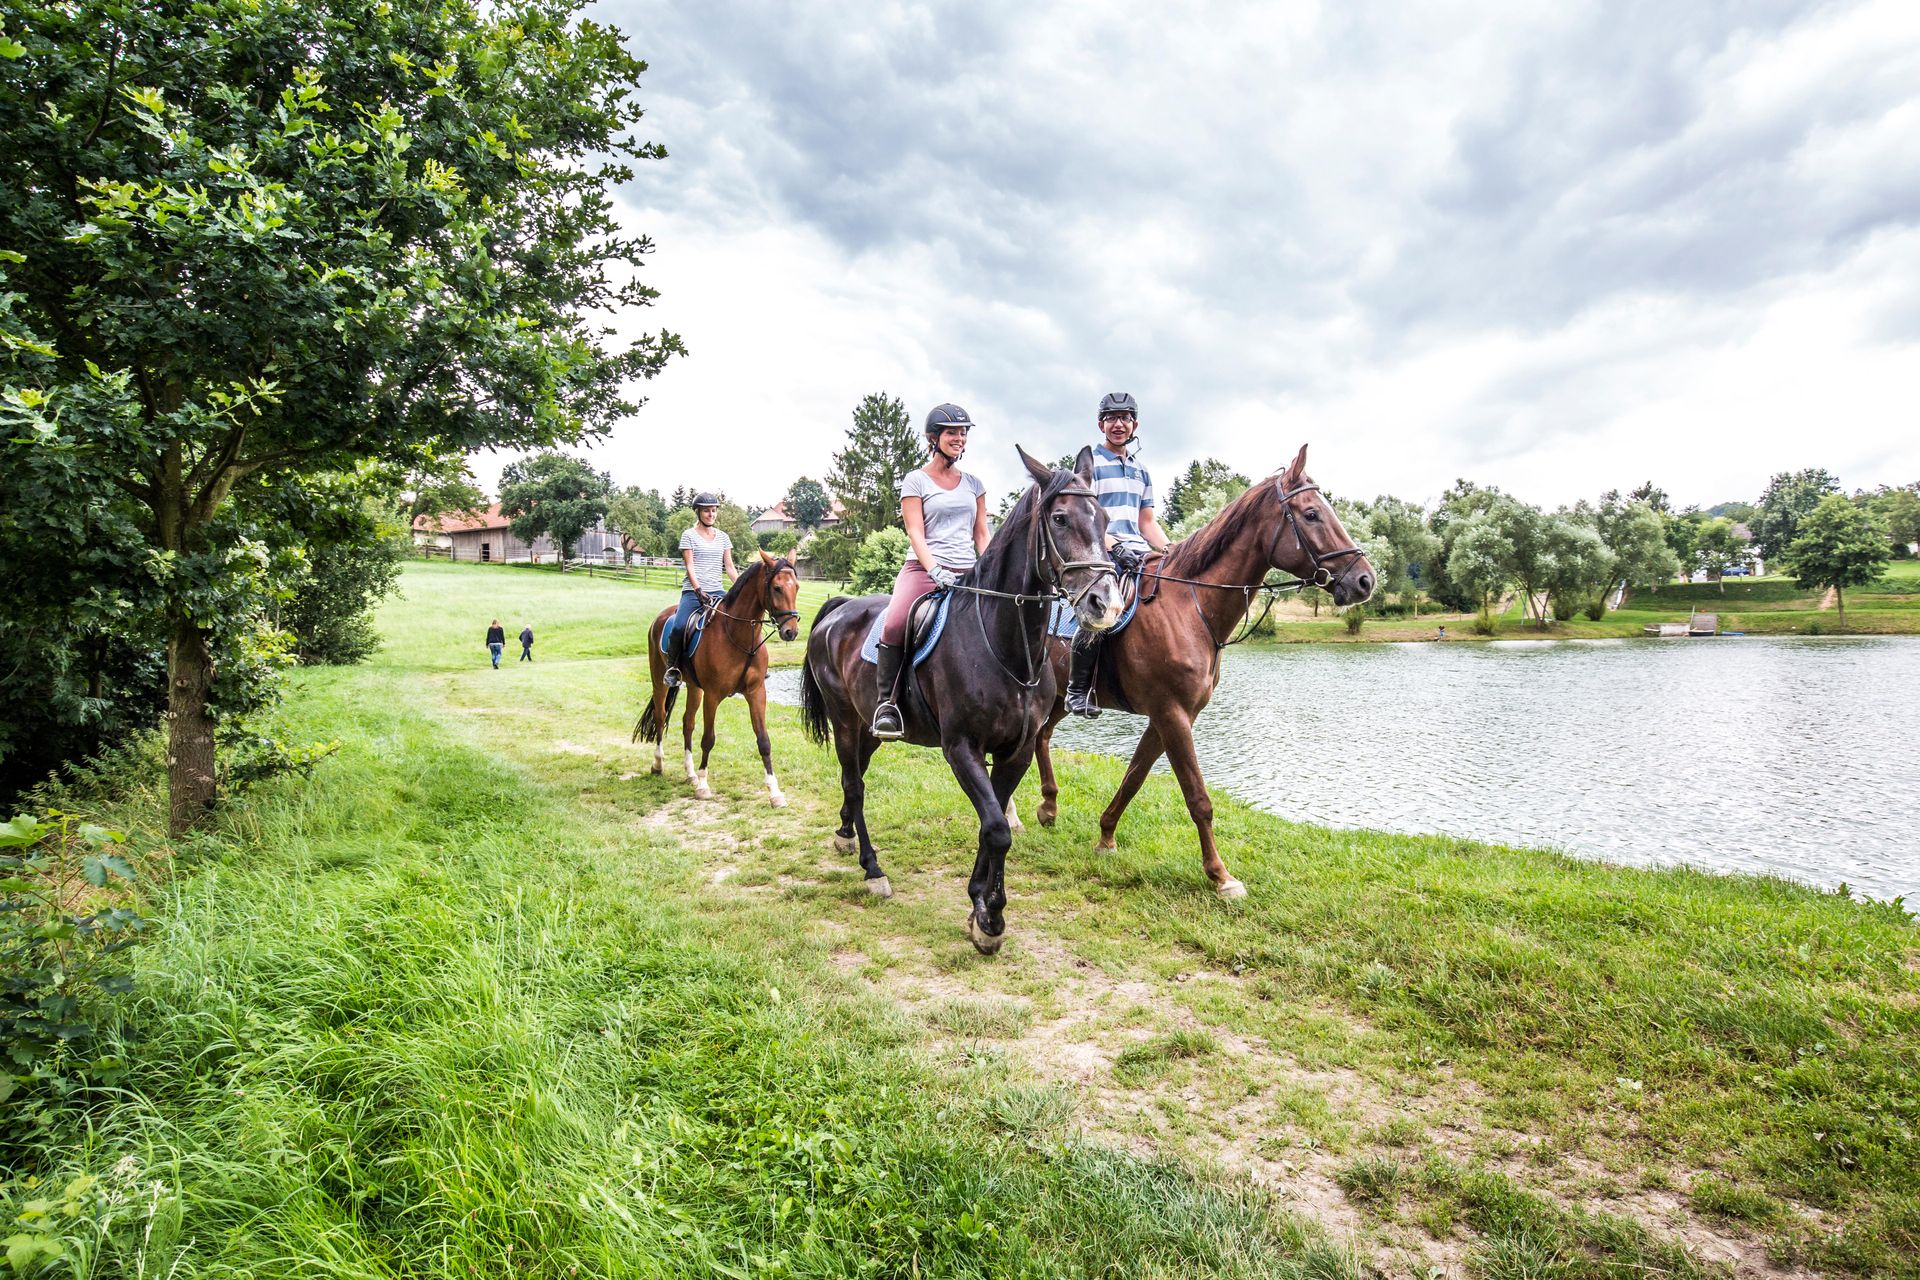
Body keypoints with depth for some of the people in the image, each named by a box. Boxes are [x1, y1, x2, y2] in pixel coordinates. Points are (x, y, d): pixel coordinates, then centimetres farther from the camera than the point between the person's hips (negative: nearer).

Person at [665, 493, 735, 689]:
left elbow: (729, 567, 12)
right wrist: (699, 590, -20)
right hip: (693, 591, -4)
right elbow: (689, 567, -6)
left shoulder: (723, 537, 14)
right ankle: (672, 667, -11)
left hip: (717, 592, 4)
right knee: (679, 626, -28)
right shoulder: (689, 535, 2)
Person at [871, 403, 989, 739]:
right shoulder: (915, 480, 5)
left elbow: (982, 535, 16)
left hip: (968, 573, 5)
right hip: (924, 568, -4)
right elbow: (915, 533, -5)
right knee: (894, 624, -31)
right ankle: (886, 702, -16)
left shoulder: (973, 484, 18)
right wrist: (936, 571, -19)